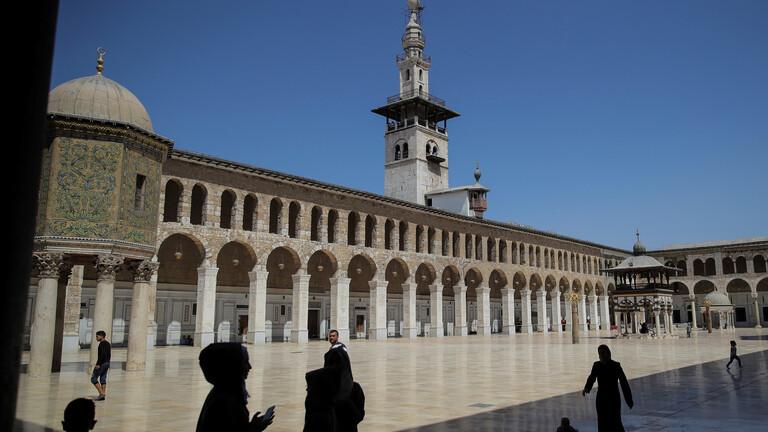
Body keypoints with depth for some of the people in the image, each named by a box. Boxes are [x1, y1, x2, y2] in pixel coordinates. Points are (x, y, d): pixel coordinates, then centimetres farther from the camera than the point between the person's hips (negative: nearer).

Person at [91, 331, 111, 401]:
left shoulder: (102, 343, -13)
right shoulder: (108, 343, 16)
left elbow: (102, 354, -24)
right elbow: (109, 355, 19)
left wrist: (98, 364, -24)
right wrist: (108, 365, 22)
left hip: (101, 363, -9)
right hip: (107, 363, 9)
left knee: (93, 378, -2)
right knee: (103, 379, 9)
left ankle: (102, 393, -9)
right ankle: (103, 396, 7)